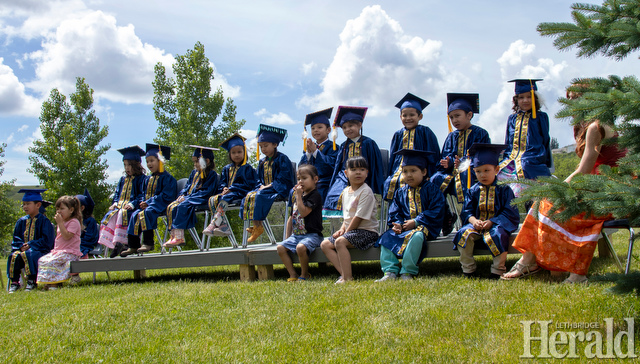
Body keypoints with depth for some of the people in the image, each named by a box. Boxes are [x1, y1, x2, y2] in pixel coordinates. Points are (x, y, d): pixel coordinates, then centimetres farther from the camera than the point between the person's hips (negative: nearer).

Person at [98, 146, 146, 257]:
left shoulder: (141, 179, 1)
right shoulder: (123, 179, 24)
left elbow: (142, 195, -9)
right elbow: (117, 193, 23)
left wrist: (133, 204, -23)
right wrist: (115, 202, 2)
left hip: (132, 207, -7)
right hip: (120, 206, 7)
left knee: (122, 214, -34)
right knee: (111, 215, -21)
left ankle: (120, 242, -37)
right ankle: (115, 244, -28)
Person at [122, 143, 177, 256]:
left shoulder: (167, 177, -8)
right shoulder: (148, 179, 18)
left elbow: (166, 196, -17)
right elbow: (144, 193, 23)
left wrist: (148, 202, -19)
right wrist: (143, 202, -2)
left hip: (160, 205, -8)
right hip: (148, 204, 8)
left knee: (146, 213, -32)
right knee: (135, 215, -12)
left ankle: (148, 242, -32)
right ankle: (133, 245, -12)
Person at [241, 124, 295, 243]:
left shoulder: (282, 159, -5)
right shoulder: (262, 162, 18)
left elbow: (283, 179, -13)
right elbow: (259, 180, 21)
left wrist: (268, 186, -18)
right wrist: (261, 186, -2)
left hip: (278, 190, -8)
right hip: (264, 189, 8)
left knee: (257, 197, -31)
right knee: (248, 197, -18)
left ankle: (257, 227, -27)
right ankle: (256, 226, -21)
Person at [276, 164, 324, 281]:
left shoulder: (315, 195, -7)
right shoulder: (296, 196, 17)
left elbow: (303, 212, -21)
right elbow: (292, 218, 22)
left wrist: (299, 195, -13)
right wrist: (288, 237, 17)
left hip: (312, 235, -8)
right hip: (296, 235, 8)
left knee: (300, 247, -34)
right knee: (280, 247, -10)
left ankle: (304, 275, -10)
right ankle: (293, 275, -7)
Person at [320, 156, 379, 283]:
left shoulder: (366, 192, -14)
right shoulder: (346, 192, 12)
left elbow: (359, 217, -18)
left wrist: (346, 232, -13)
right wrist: (342, 229, 3)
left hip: (367, 232, -9)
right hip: (350, 231, 9)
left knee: (340, 241, -30)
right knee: (325, 244, -2)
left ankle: (347, 278, -27)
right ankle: (344, 273, -13)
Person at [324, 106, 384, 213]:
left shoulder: (368, 143, 0)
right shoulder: (344, 146, 15)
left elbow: (375, 166, 0)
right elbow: (338, 167, 20)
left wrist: (374, 188, -4)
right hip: (344, 179, 5)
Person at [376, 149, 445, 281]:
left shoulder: (432, 190, -2)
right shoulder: (400, 193, 14)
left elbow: (435, 212, -11)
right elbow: (394, 212, 13)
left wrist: (415, 222, -19)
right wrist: (397, 224, -11)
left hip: (424, 226, -6)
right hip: (404, 226, 6)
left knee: (416, 236, -37)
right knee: (386, 237, -16)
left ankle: (407, 272, -30)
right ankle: (390, 272, -20)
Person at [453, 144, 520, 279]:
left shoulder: (504, 189, 0)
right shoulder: (473, 191, 9)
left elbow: (509, 212, -5)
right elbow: (466, 211, 8)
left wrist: (491, 222, -19)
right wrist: (473, 220, -16)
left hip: (496, 223, -3)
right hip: (477, 223, 3)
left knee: (496, 235, -36)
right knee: (464, 233, -26)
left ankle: (498, 270, -19)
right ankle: (468, 270, -13)